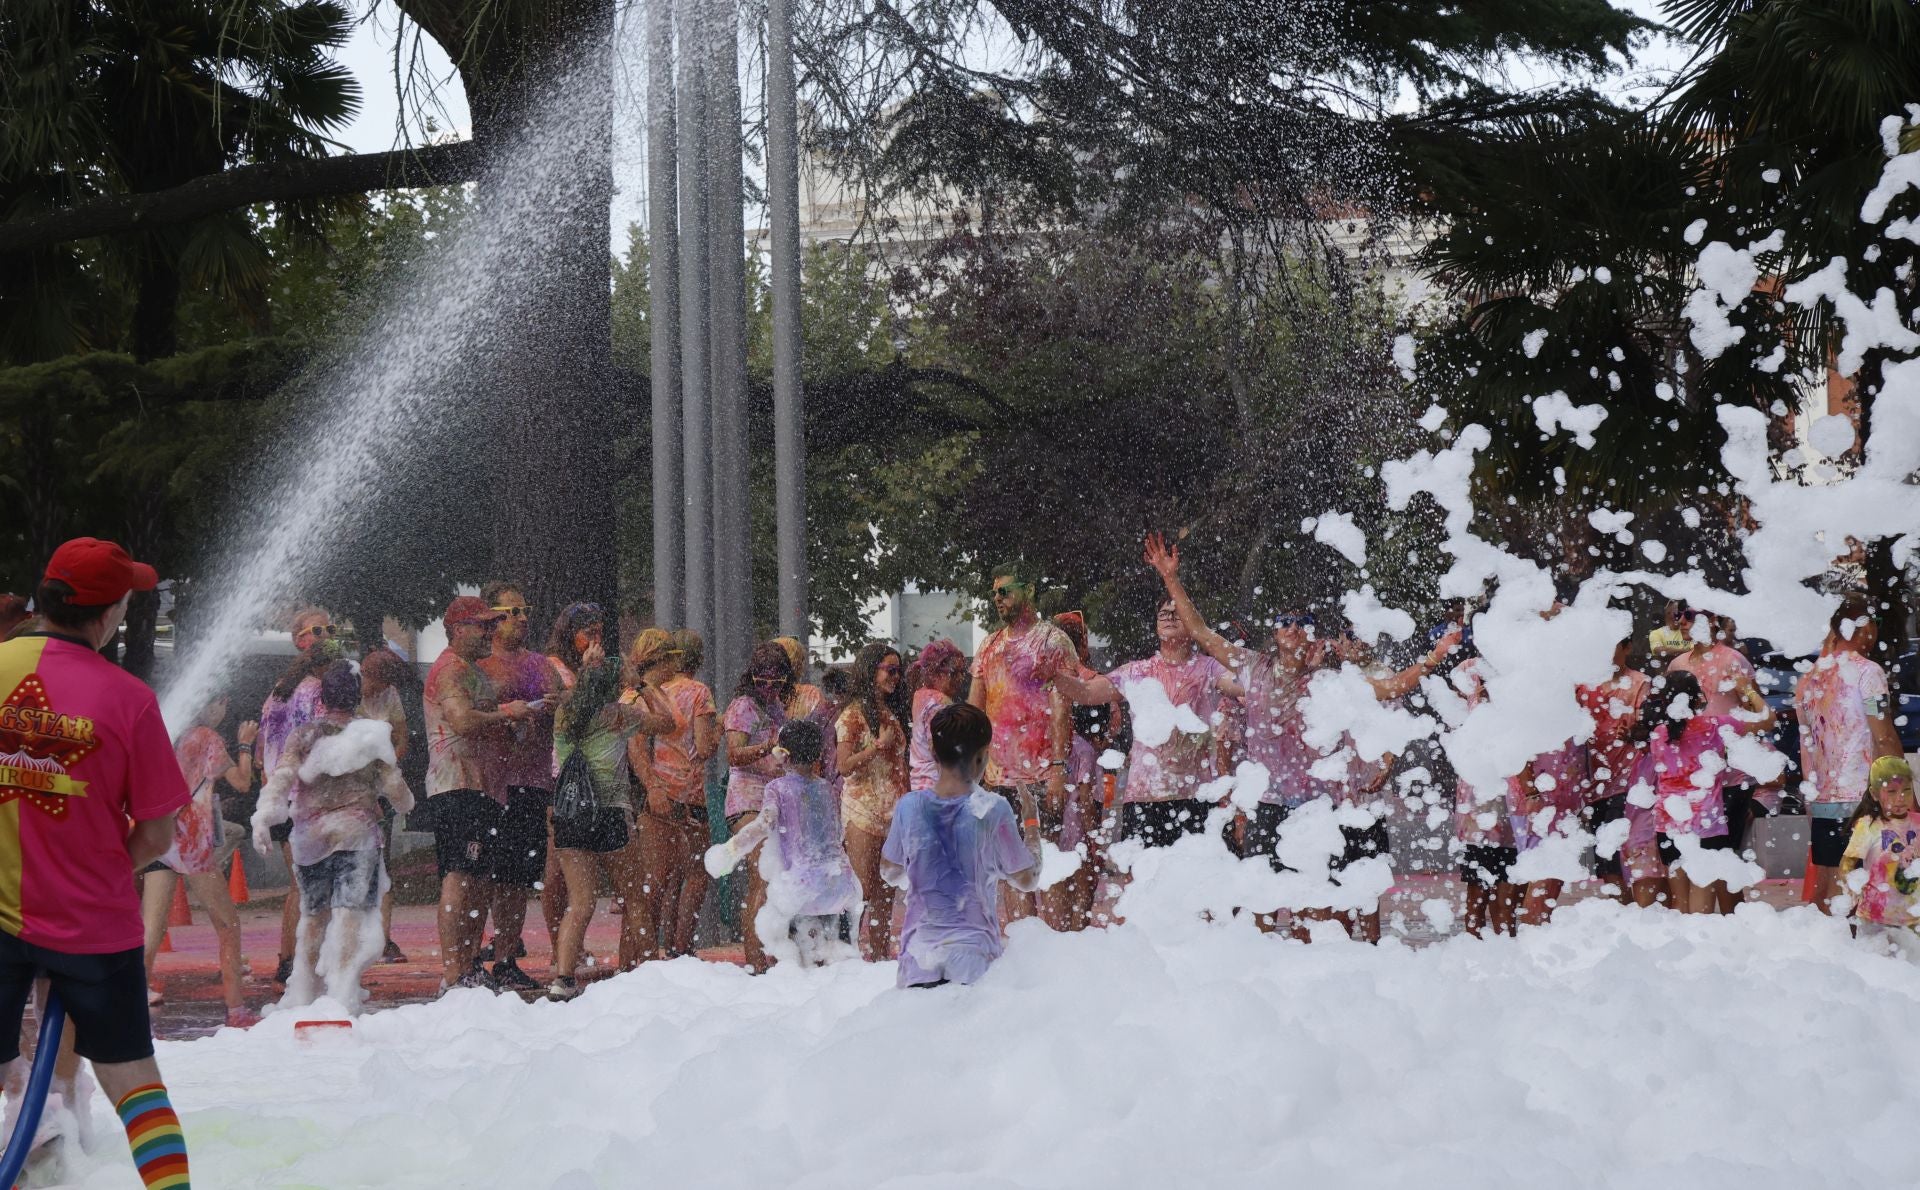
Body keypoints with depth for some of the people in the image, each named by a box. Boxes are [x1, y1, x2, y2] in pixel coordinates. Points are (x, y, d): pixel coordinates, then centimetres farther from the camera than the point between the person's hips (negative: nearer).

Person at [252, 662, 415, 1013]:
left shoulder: (305, 736, 4)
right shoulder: (372, 737, 2)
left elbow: (281, 777, -9)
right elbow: (394, 788, 5)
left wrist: (263, 818, -13)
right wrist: (405, 802, 27)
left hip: (309, 836, 2)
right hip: (356, 832, -2)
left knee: (313, 916, 15)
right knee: (350, 913, -8)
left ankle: (302, 994, 21)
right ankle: (342, 994, -19)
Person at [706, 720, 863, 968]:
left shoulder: (778, 787, 2)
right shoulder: (826, 789, 15)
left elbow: (762, 826, -12)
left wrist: (729, 850, -7)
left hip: (803, 880, -4)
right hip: (840, 877, 4)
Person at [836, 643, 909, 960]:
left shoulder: (891, 714, 16)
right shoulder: (853, 714, -5)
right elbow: (845, 766, -13)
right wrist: (880, 744, -14)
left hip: (893, 814, 7)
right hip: (863, 812, -6)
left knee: (886, 897, 4)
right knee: (864, 893, -10)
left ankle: (882, 958, 6)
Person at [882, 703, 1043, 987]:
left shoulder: (909, 806, 1)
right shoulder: (993, 810, -8)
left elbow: (890, 874, 16)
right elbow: (1027, 880, 4)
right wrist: (1031, 820, 15)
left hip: (918, 957, 3)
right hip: (974, 957, -3)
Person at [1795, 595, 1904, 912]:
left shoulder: (1808, 678, 13)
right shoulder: (1866, 671, -8)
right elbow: (1884, 738, -10)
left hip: (1821, 799, 7)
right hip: (1860, 797, -7)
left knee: (1823, 885, 10)